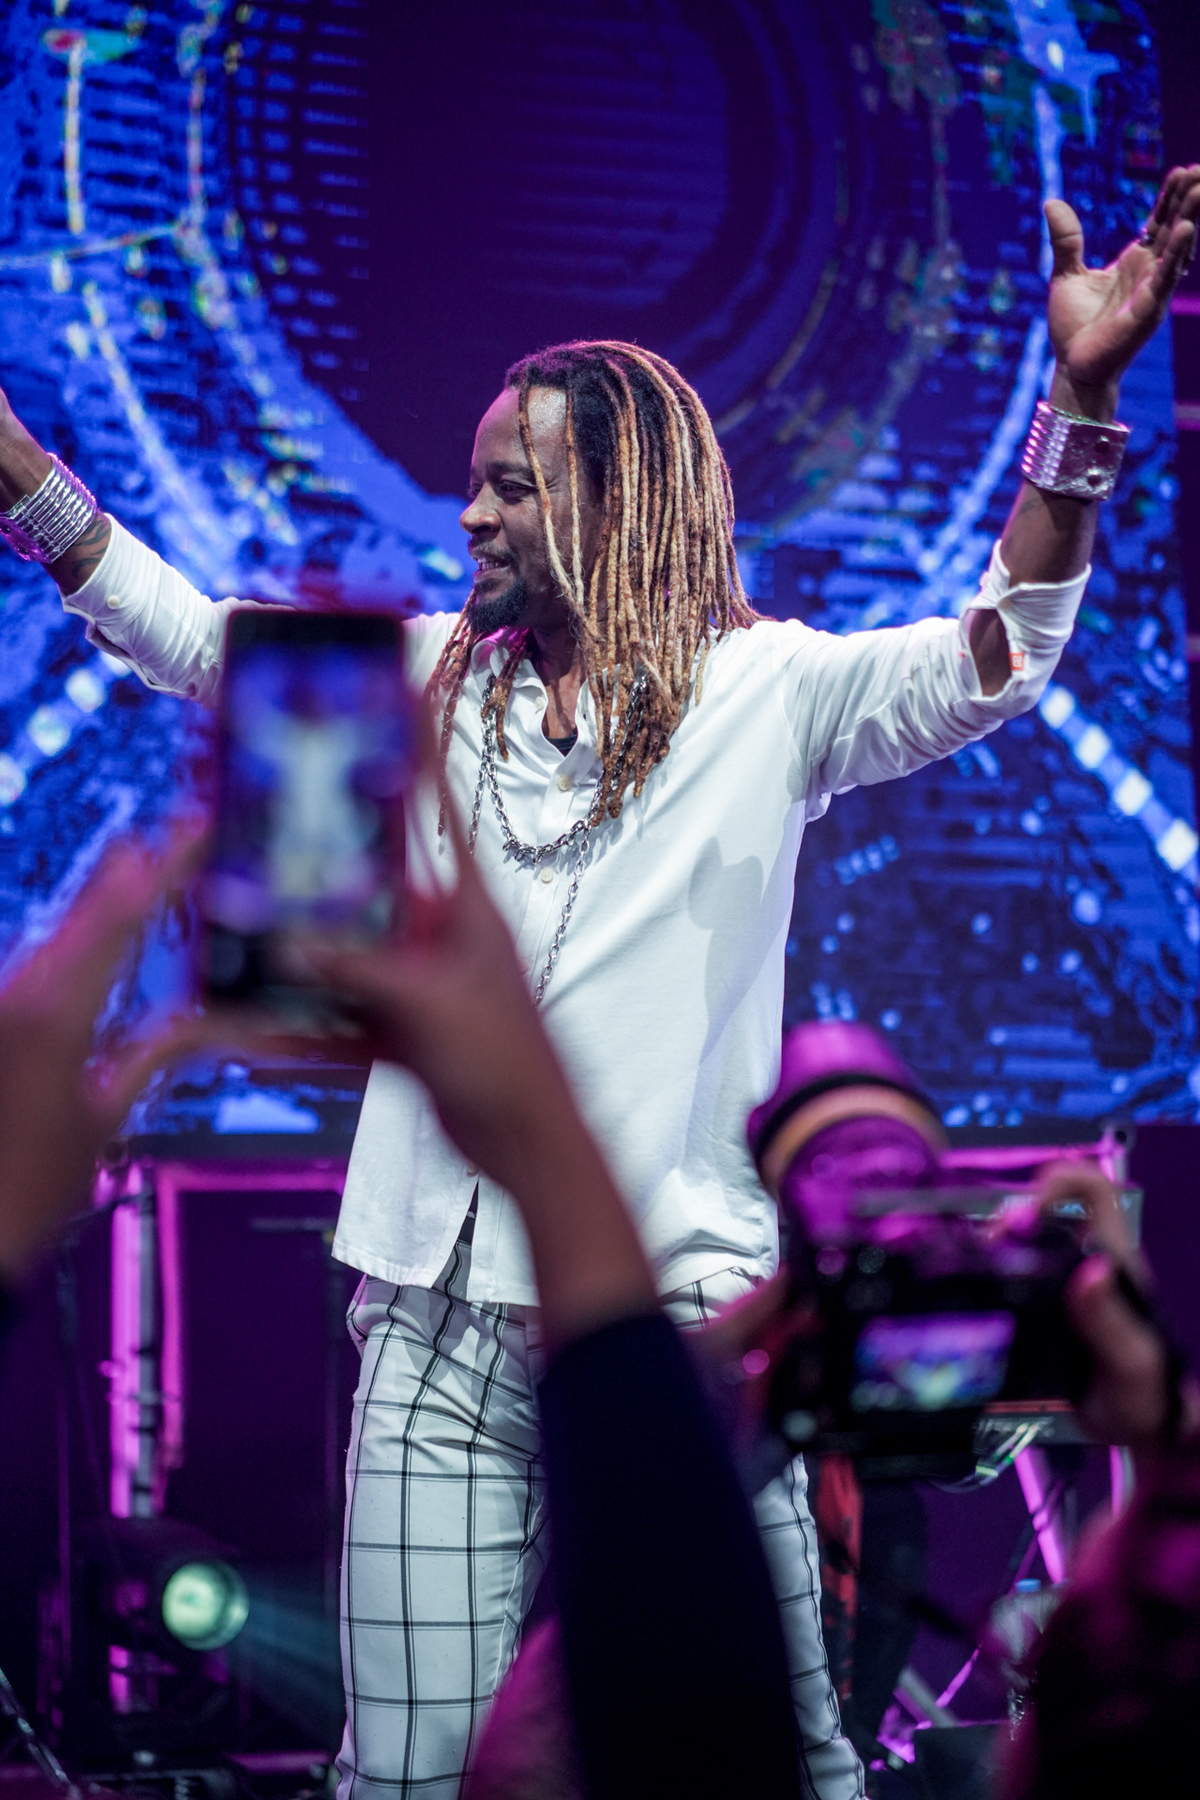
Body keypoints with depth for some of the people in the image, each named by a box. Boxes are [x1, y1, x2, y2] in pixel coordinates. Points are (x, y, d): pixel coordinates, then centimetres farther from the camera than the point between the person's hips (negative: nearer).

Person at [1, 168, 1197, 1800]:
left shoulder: (766, 691, 0)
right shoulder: (430, 681, 14)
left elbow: (999, 660, -13)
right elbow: (188, 635, 18)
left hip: (679, 1314, -3)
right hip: (440, 1329, 4)